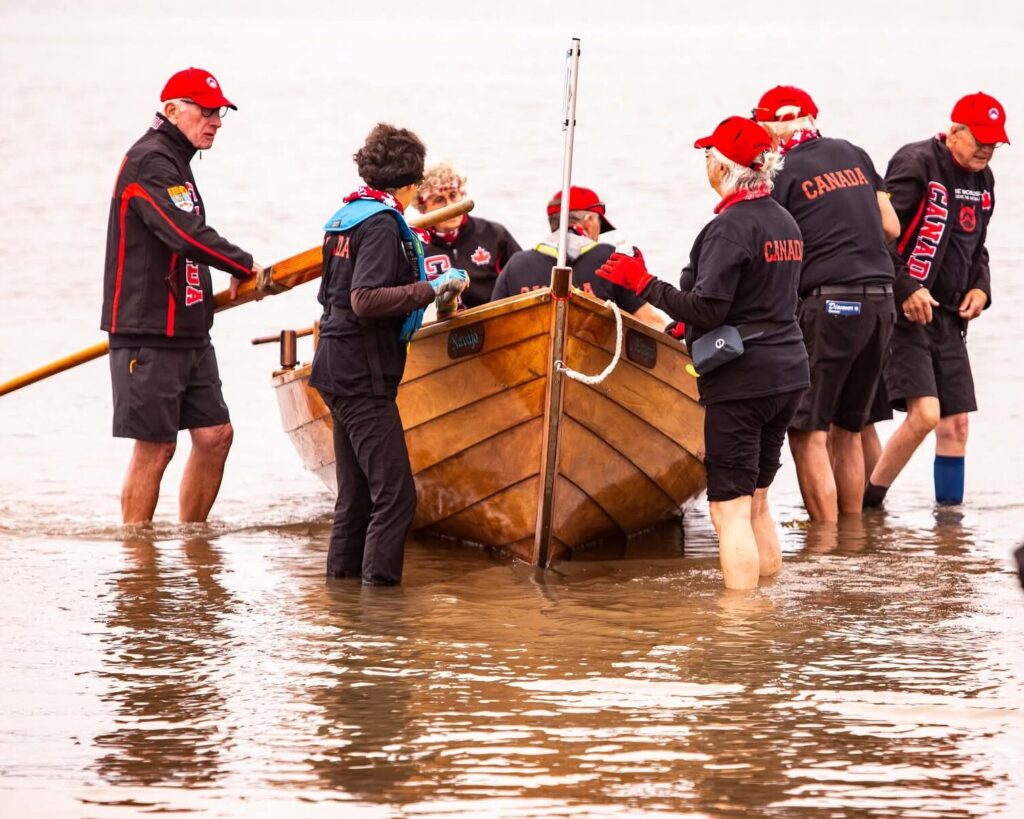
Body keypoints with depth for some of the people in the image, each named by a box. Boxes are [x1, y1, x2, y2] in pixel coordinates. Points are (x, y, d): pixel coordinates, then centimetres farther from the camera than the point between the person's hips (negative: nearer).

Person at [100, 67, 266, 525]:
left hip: (188, 333, 10)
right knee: (155, 447, -7)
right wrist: (245, 267, -14)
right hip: (149, 336, -10)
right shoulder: (150, 162, -14)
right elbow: (186, 234, -25)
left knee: (215, 434, 8)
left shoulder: (176, 163, 19)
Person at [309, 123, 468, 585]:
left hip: (340, 370, 10)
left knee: (356, 493, 15)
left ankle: (343, 582, 19)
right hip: (363, 375, -10)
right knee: (395, 494, -10)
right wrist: (431, 289, -19)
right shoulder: (382, 223, -14)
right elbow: (366, 301, -24)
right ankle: (379, 586, -13)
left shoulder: (347, 216, 13)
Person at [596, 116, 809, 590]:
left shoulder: (730, 227, -15)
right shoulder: (784, 222, 13)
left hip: (740, 379, -9)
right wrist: (688, 326, 25)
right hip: (787, 376, 9)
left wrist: (642, 283, -10)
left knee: (730, 508, -6)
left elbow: (706, 310, -19)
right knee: (755, 503, 17)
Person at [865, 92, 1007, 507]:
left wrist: (980, 287, 6)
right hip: (906, 313, -8)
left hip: (949, 317, 8)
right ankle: (868, 501, -4)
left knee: (956, 422, 3)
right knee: (924, 412, -18)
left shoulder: (983, 181, 14)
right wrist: (906, 290, -21)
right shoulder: (915, 164, -12)